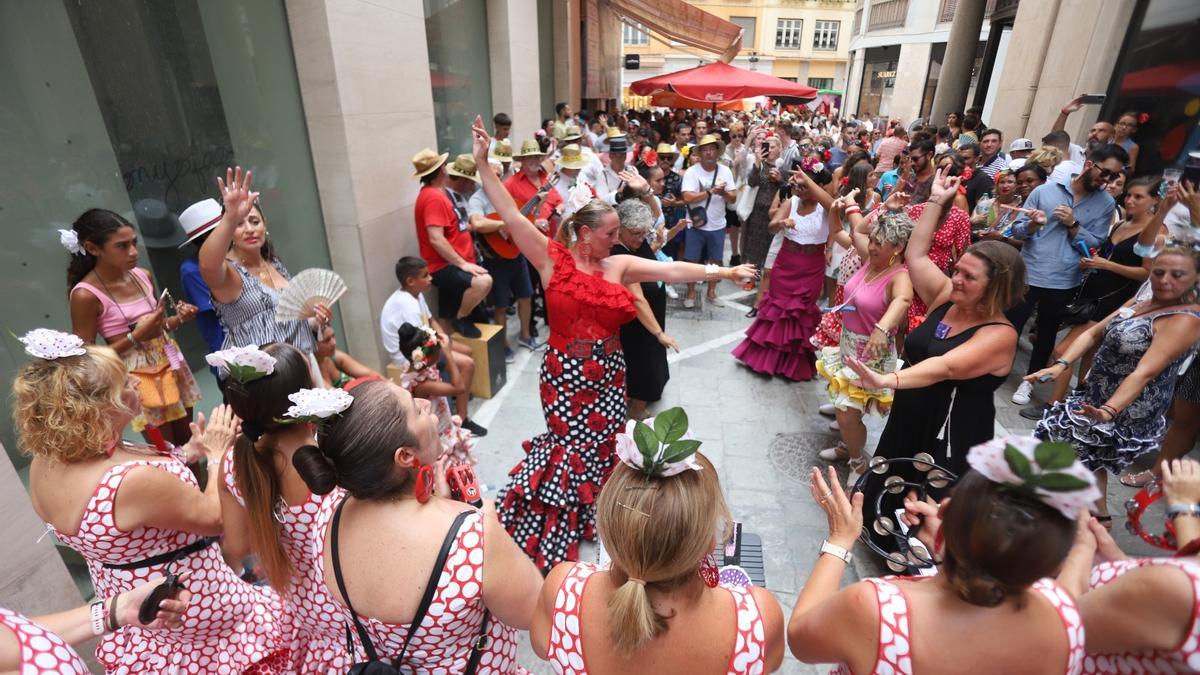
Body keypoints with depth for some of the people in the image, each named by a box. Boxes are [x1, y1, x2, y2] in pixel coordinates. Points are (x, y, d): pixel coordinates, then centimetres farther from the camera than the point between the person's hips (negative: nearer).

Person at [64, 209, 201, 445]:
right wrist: (135, 337, -22)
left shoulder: (142, 276, 0)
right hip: (138, 379, -5)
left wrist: (179, 318, -4)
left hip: (170, 366, 5)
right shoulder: (86, 295, -16)